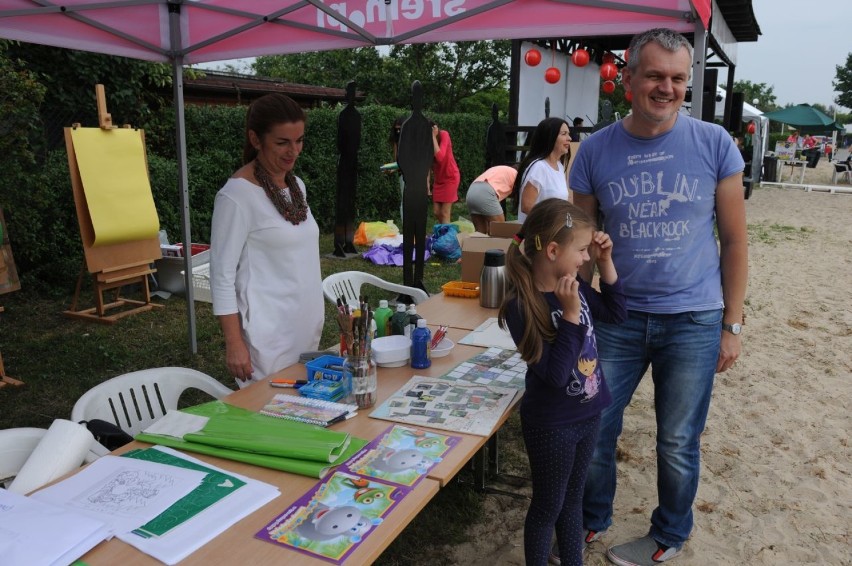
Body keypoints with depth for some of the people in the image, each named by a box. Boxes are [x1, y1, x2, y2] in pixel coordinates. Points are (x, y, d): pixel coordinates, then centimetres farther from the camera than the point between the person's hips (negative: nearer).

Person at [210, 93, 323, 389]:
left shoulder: (296, 185, 7)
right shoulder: (237, 194, -15)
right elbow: (222, 274, -14)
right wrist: (234, 343, -15)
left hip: (307, 326, 7)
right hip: (268, 334, -7)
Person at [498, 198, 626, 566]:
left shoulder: (574, 286, -4)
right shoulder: (522, 307, -26)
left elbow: (616, 313, 11)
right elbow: (555, 373, -28)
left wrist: (606, 262, -1)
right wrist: (571, 313, -32)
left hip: (587, 414, 7)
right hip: (552, 424, -7)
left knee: (573, 499, 24)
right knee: (547, 507, 14)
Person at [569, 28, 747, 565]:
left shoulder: (714, 144, -4)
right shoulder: (596, 150, -2)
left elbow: (734, 239, 1)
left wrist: (732, 324, 0)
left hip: (694, 321, -1)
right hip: (616, 317, 1)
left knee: (678, 444, 13)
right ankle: (591, 522, 37)